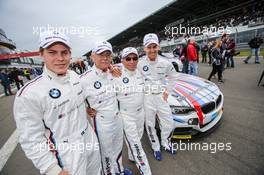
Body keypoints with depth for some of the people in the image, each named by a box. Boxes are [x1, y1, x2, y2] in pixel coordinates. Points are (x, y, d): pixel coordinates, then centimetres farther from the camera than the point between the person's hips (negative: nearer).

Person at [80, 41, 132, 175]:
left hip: (117, 118, 7)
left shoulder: (111, 73, -2)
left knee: (118, 148, 28)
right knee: (107, 152, 19)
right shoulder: (85, 79, -24)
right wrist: (87, 110, -13)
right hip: (102, 123, -6)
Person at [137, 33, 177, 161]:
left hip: (161, 96, 3)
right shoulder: (140, 64, -13)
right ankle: (156, 148, 40)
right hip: (147, 98, -3)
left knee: (169, 123, 16)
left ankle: (166, 144, 45)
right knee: (150, 125, 13)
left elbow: (173, 77, 9)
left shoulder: (165, 63, -4)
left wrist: (167, 92, 4)